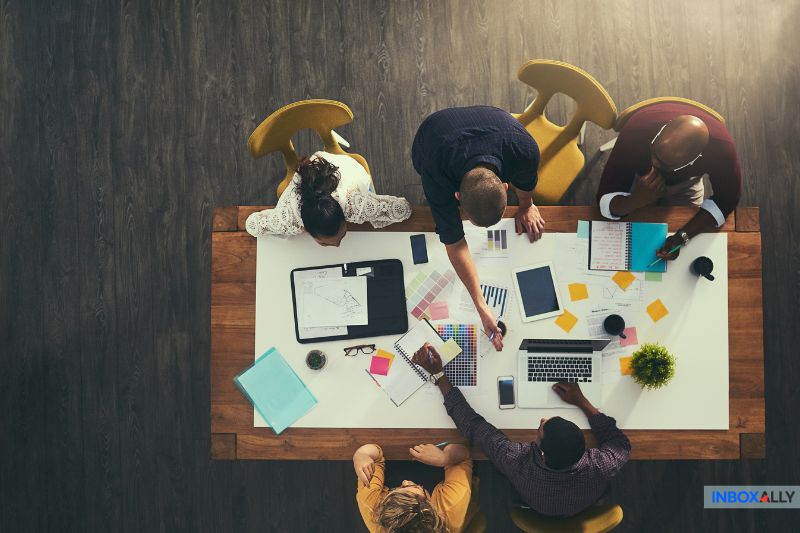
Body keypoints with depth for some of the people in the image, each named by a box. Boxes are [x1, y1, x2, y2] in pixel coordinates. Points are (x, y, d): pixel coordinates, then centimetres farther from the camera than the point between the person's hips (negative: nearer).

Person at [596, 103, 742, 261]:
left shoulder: (720, 146, -42)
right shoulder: (636, 131, -45)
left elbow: (726, 199, -24)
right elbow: (605, 200, -37)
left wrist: (681, 237, -37)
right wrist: (638, 199, -59)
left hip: (685, 185, 1)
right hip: (640, 178, -1)